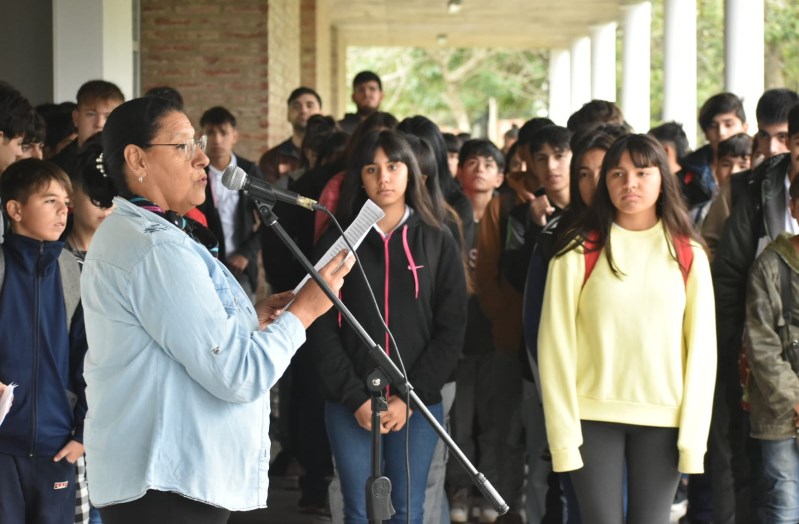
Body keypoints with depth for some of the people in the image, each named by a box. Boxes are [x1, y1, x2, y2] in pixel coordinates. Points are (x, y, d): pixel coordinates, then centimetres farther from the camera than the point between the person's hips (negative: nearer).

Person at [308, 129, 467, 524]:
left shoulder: (438, 242, 4)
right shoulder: (338, 240, 2)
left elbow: (451, 329, 0)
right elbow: (322, 328, -1)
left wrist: (411, 397, -9)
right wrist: (355, 398, -10)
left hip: (418, 404, 0)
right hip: (349, 405, 0)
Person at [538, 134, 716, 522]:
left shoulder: (688, 255, 5)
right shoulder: (579, 253, -1)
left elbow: (702, 347, 4)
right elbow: (556, 345, -3)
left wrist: (694, 435, -2)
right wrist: (563, 433, -8)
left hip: (663, 420, 1)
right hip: (594, 417, -1)